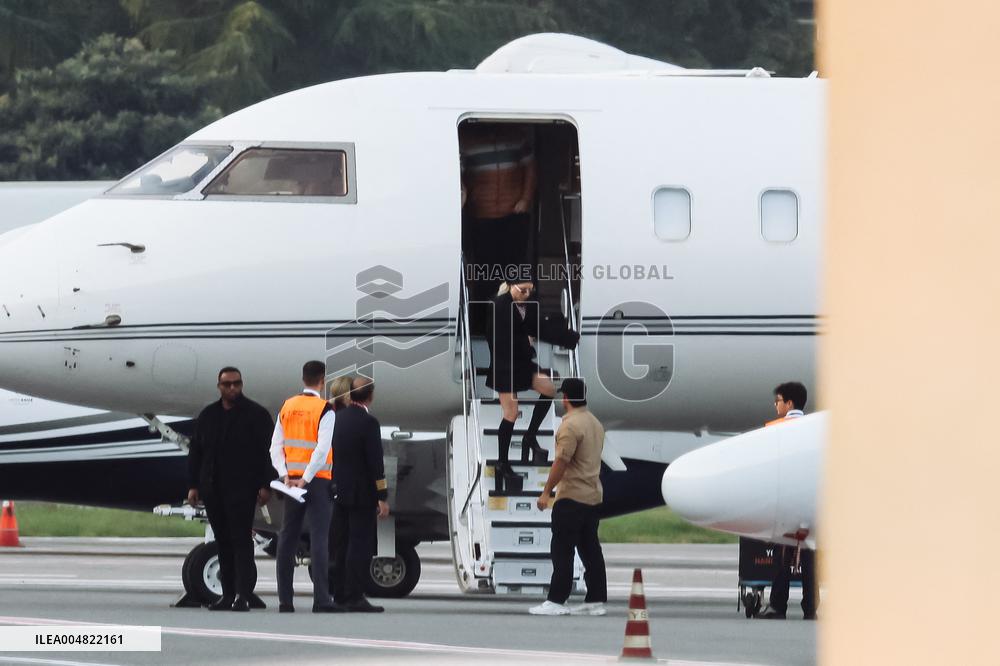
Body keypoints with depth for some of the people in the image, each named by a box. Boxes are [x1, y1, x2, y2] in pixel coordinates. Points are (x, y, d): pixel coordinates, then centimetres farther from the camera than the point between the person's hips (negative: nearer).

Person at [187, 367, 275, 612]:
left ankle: (242, 595, -13)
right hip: (213, 489, 6)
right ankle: (228, 594, 13)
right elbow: (195, 452, 16)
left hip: (242, 488, -6)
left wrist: (265, 486, -12)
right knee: (223, 542, 9)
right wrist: (194, 485, 10)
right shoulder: (208, 416, 14)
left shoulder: (256, 415, -1)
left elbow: (267, 452, -5)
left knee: (241, 540, -10)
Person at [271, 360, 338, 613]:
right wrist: (306, 480, -15)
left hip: (292, 480, 6)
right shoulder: (325, 410, -10)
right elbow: (322, 450, -19)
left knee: (288, 538, 11)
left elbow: (276, 447, 5)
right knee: (319, 538, -7)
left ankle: (284, 600, 12)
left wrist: (285, 476, 0)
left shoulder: (287, 407, 8)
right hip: (317, 481, -6)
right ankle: (321, 600, -15)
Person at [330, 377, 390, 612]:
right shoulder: (368, 422, -14)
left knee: (343, 545, 13)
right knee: (360, 545, -5)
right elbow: (375, 462, -16)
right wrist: (382, 497, -12)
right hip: (362, 494, -7)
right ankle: (354, 597, -8)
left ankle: (340, 595, 17)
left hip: (339, 493, 7)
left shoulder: (337, 418, 7)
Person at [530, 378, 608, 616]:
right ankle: (596, 600, 8)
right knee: (590, 550, 9)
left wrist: (546, 492, -15)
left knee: (562, 551, -6)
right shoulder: (596, 424, 14)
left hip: (571, 498, -9)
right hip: (594, 496, 9)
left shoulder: (571, 426, -16)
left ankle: (556, 601, -7)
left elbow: (561, 462, -20)